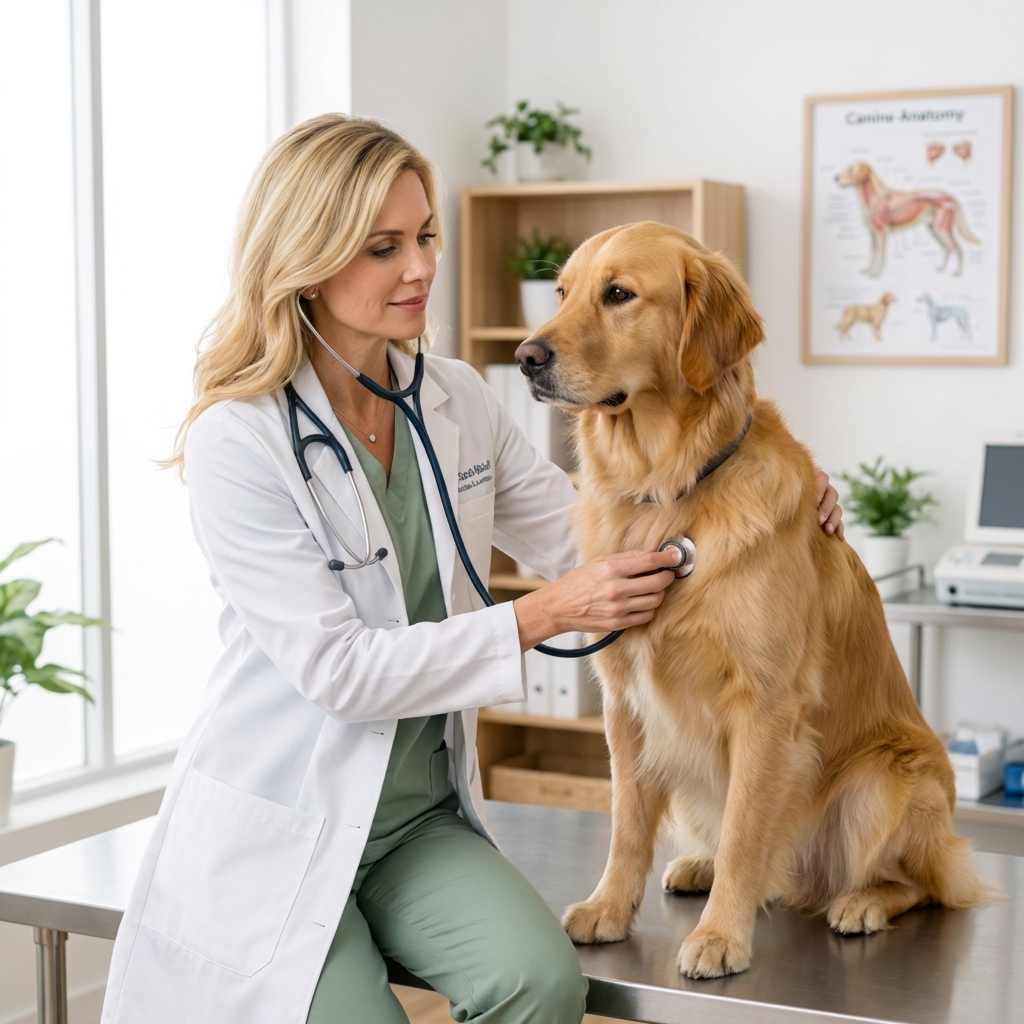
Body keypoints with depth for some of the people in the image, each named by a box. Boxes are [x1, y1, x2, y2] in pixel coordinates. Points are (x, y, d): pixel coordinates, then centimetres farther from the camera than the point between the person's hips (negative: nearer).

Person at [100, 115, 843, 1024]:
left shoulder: (458, 401, 3)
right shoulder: (237, 444, -16)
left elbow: (580, 535, 11)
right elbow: (339, 669, -19)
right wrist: (544, 617, -21)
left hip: (422, 817, 4)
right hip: (275, 836, -4)